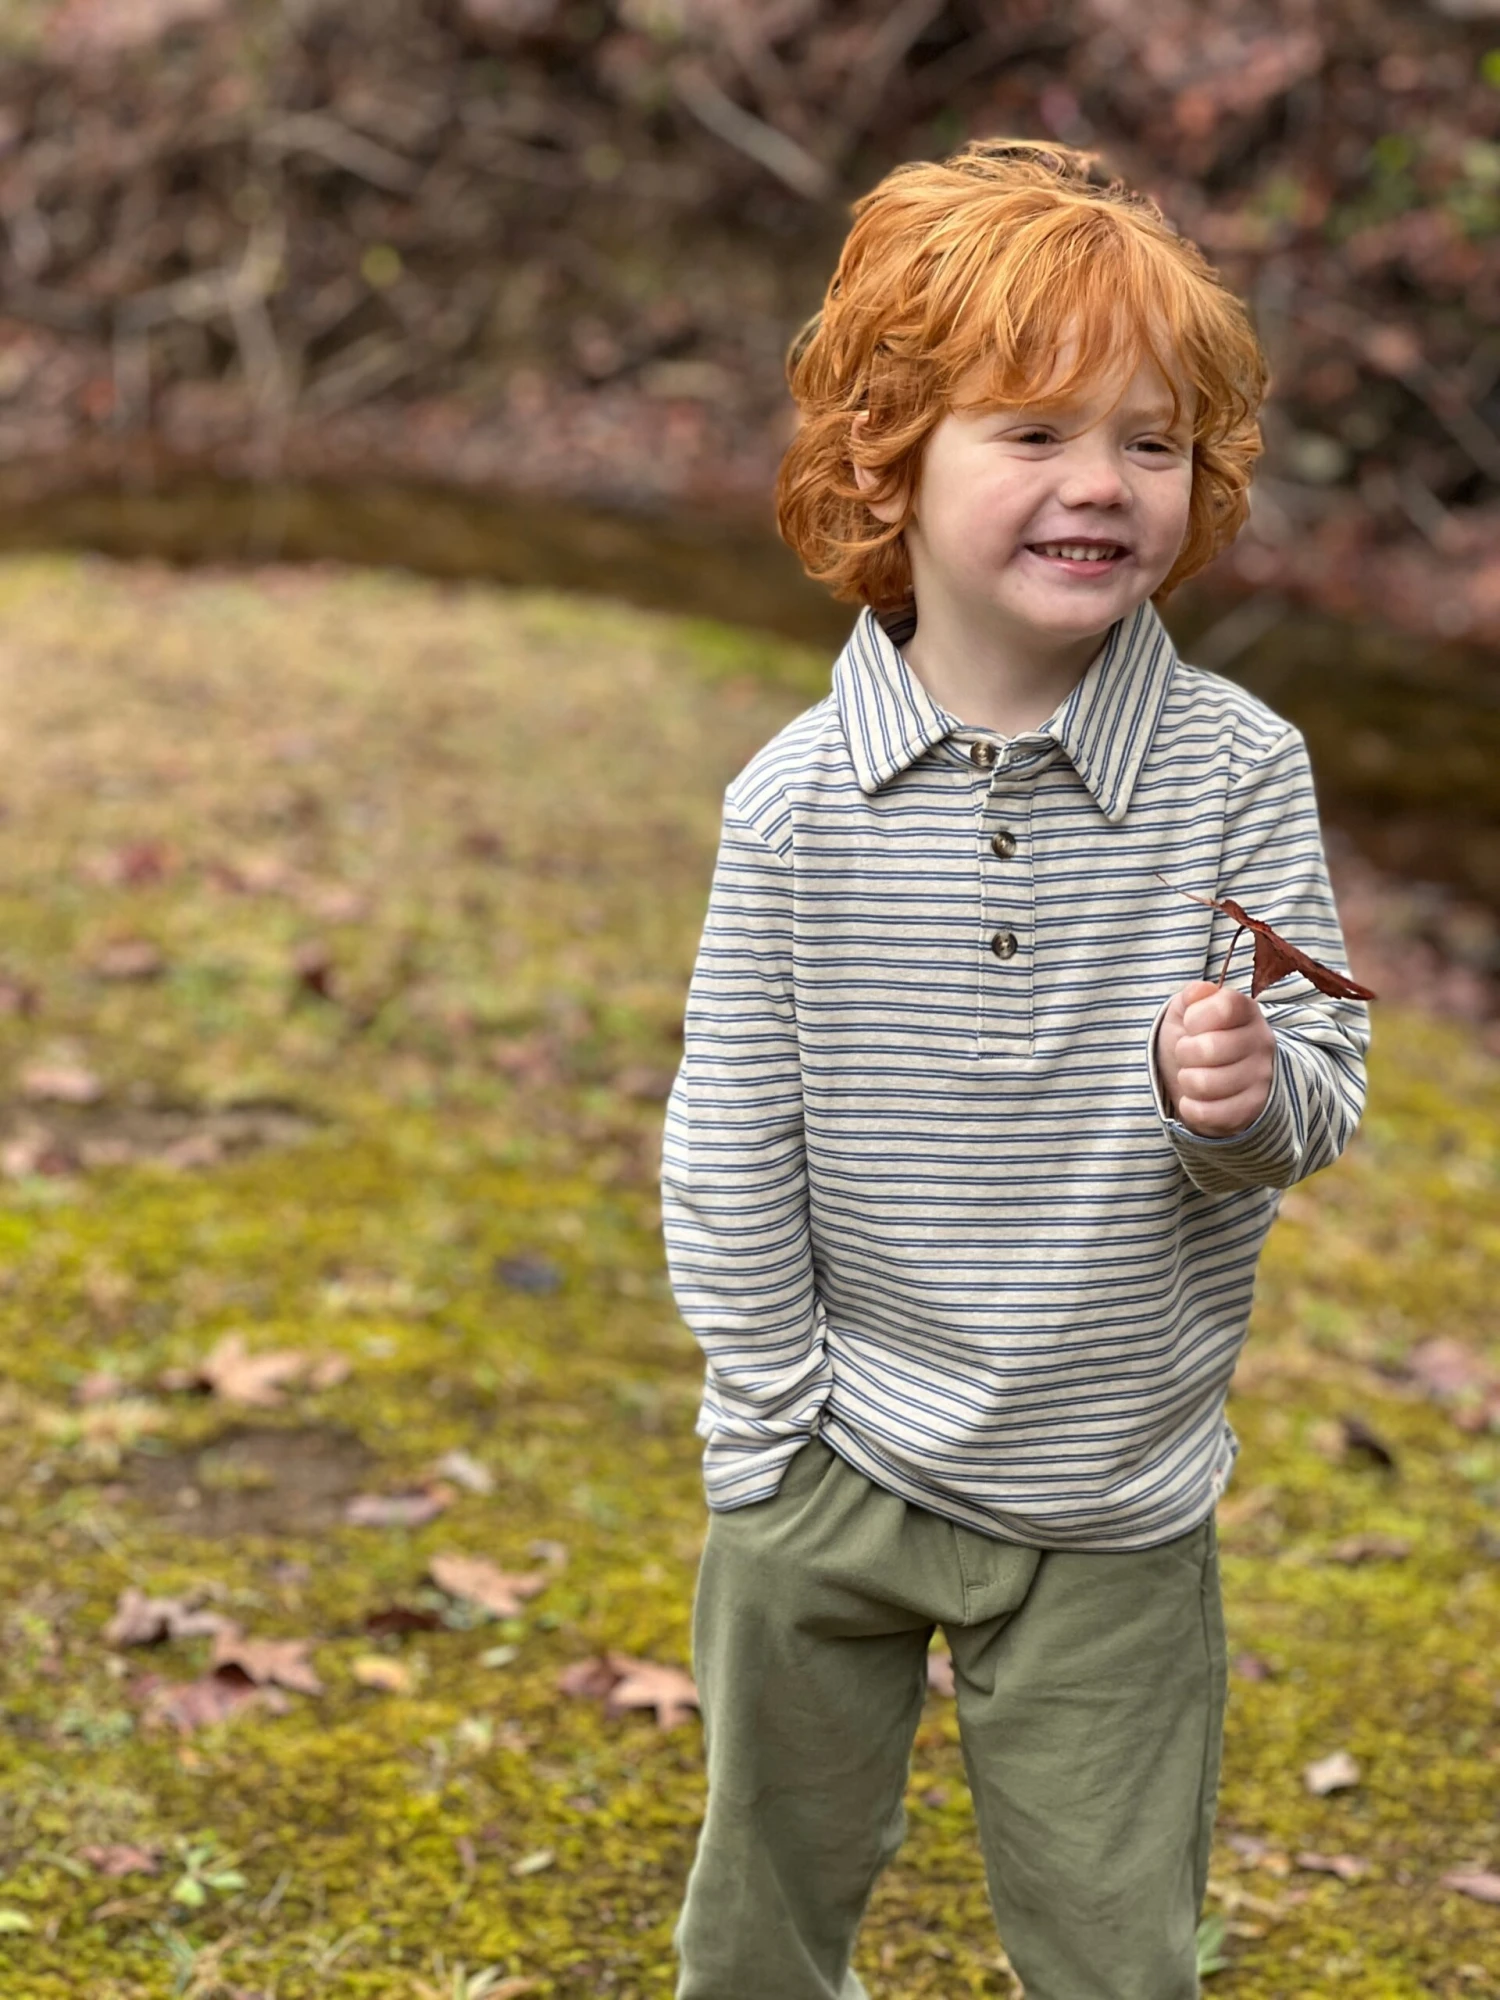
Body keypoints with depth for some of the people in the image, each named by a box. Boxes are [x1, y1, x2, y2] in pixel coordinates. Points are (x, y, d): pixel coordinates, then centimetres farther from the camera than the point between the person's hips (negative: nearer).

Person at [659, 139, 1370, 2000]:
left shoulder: (1237, 771, -11)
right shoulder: (799, 804, -12)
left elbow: (1320, 1082, -7)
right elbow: (729, 1160, -5)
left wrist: (1245, 1097, -30)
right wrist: (782, 1449, -5)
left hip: (1116, 1506, 0)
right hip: (832, 1487, 1)